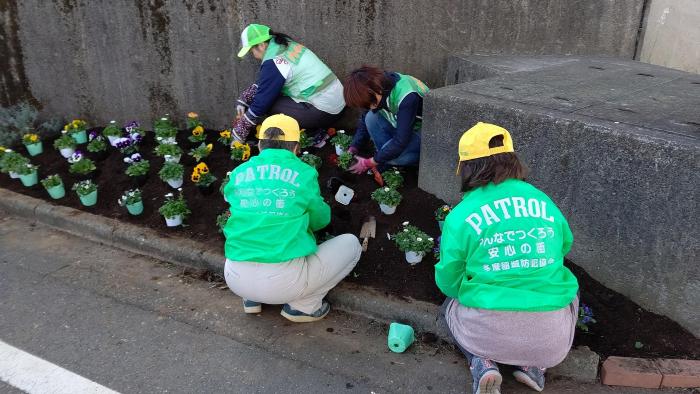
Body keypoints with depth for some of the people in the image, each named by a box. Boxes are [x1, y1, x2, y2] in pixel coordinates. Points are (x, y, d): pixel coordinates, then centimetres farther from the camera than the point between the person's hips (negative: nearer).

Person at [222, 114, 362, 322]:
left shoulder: (238, 173, 7)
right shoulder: (304, 173, -2)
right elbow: (321, 219, 13)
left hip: (235, 279, 5)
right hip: (284, 281, -5)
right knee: (351, 243, 14)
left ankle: (252, 299, 22)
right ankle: (302, 306, 11)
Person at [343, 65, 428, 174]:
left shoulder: (408, 98, -36)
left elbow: (401, 141, -33)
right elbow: (364, 120, 1)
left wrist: (370, 163, -26)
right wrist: (353, 148, -8)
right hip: (401, 127, 7)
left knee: (392, 154, -30)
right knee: (371, 118, -17)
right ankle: (386, 161, -5)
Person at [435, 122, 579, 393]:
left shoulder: (460, 216, -6)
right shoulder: (543, 200, 4)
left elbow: (448, 282, 2)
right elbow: (564, 247, 22)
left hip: (488, 333, -2)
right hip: (552, 342, 2)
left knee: (452, 305, 33)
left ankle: (482, 364, 5)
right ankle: (534, 364, 15)